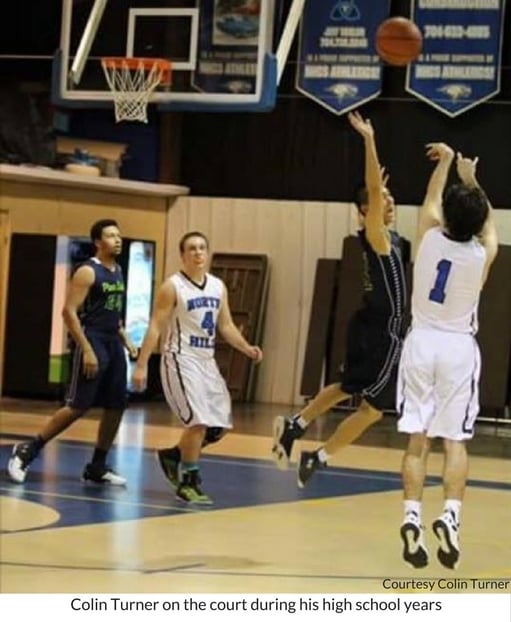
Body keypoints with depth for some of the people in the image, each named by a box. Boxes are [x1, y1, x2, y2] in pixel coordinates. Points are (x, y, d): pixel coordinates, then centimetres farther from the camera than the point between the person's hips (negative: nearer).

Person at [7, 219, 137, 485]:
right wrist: (87, 350, -22)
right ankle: (27, 451, -2)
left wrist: (126, 341, 15)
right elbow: (69, 312, -17)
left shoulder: (118, 271, 14)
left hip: (113, 344, 8)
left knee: (116, 406, 6)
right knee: (78, 406, -11)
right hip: (93, 342, -8)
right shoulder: (87, 272, -11)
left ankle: (97, 467, 15)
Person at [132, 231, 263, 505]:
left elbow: (226, 325, 15)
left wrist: (247, 348, -2)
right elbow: (155, 326, -11)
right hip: (181, 359, -7)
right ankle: (188, 483, -5)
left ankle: (173, 455, 28)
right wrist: (141, 364, -16)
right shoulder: (172, 286, -9)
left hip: (207, 361, 7)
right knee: (199, 421, -17)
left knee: (219, 425, 7)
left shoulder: (218, 287, 10)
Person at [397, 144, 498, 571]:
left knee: (417, 439, 3)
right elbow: (488, 223, 14)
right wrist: (471, 179, 27)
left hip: (422, 343, 1)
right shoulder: (483, 255, -10)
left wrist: (444, 161, 31)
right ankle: (450, 518, -14)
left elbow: (431, 200, 14)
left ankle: (413, 521, -6)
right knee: (455, 441, 2)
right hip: (458, 348, -1)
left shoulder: (429, 239, -8)